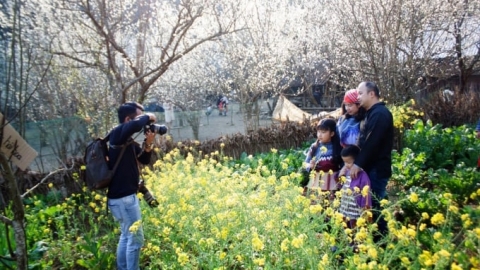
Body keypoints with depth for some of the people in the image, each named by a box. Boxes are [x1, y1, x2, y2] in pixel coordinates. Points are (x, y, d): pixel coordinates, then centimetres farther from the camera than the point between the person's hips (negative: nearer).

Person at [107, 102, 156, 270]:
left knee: (126, 236, 21)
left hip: (121, 196, 10)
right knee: (135, 238, 0)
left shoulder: (128, 141, 10)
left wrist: (148, 144, -3)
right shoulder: (118, 134, -16)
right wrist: (148, 117, -19)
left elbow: (144, 160, 14)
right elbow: (135, 125, -39)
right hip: (124, 197, -10)